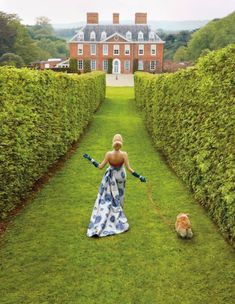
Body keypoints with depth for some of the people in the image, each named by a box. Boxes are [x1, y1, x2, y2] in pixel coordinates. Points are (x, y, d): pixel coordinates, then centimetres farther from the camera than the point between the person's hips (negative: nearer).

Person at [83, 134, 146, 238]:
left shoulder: (109, 154, -27)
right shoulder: (124, 154, -26)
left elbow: (100, 167, -19)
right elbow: (129, 169, -25)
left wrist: (90, 159, -8)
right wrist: (140, 177, -16)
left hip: (110, 177, -1)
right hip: (120, 176, 1)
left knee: (106, 197, 13)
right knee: (118, 196, 23)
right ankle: (119, 215, 39)